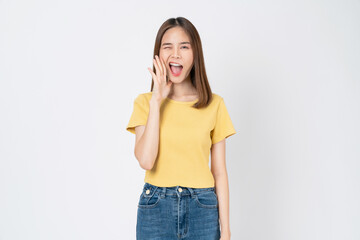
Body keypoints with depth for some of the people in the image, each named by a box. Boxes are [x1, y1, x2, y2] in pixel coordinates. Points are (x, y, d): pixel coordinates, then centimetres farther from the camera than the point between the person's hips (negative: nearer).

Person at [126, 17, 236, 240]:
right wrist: (156, 101, -13)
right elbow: (146, 160, -13)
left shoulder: (215, 104, 0)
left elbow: (219, 172, 1)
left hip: (203, 209, 0)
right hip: (156, 207, 0)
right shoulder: (145, 101, 1)